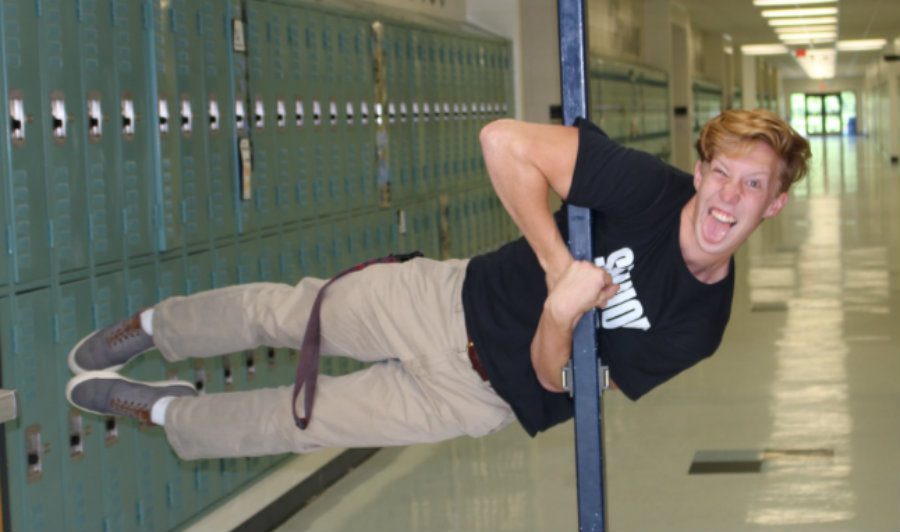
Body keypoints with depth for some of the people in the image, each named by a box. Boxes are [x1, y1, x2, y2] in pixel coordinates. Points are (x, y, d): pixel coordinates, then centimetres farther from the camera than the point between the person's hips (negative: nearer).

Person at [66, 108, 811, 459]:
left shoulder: (698, 325, -16)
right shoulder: (650, 189, -22)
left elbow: (557, 380, -12)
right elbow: (504, 142, -25)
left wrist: (561, 320, -34)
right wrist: (560, 267, -28)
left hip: (481, 396, 1)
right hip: (452, 301, -1)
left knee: (298, 421, 11)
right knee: (284, 311, 15)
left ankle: (157, 410, 36)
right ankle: (152, 326, 44)